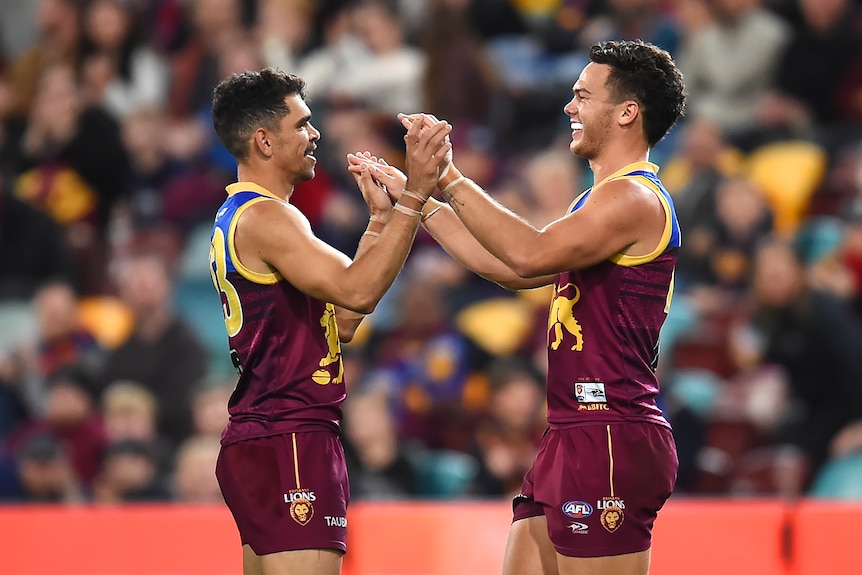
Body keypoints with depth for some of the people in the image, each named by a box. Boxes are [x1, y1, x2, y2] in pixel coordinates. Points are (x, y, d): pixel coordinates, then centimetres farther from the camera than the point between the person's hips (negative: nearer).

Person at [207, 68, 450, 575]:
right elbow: (356, 292, -25)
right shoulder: (264, 216, -13)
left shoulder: (239, 216, 20)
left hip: (260, 443, 11)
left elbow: (341, 320, 20)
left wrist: (381, 218, 18)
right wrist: (412, 198, -22)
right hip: (290, 444, -11)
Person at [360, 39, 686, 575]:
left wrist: (450, 178, -21)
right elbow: (510, 267, 25)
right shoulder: (606, 201, 22)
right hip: (573, 433, 10)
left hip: (611, 438, -10)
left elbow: (532, 254, -26)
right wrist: (418, 199, 26)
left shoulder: (635, 198, -12)